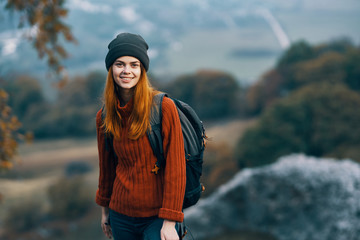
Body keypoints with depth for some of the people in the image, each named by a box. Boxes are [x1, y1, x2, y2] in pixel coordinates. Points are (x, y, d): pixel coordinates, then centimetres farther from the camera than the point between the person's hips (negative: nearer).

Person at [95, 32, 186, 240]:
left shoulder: (164, 107, -11)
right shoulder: (104, 117, 4)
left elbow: (176, 168, -12)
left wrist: (170, 222, -15)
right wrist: (105, 208, 21)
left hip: (157, 217, -4)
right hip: (121, 215, 4)